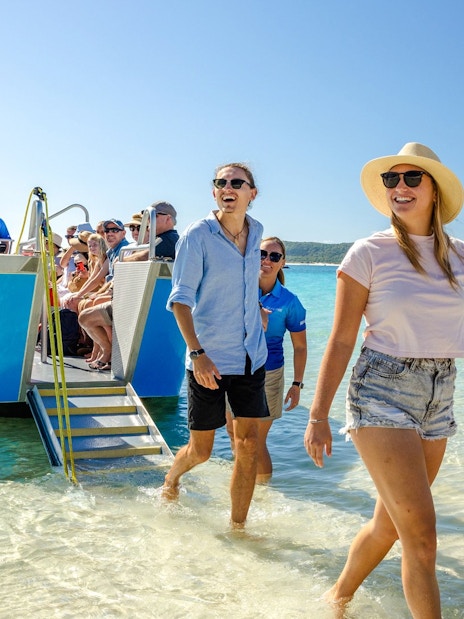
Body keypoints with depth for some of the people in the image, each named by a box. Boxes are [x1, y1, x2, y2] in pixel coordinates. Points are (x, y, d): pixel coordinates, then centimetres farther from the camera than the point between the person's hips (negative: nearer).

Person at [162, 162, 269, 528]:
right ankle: (171, 478, 40)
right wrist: (197, 352, -23)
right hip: (209, 359, -4)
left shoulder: (256, 232, 7)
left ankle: (238, 527, 18)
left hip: (250, 356, 5)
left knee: (248, 443, 3)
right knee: (201, 450, 6)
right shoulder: (197, 236, -11)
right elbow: (180, 299, -14)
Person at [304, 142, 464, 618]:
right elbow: (341, 342, -6)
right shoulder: (369, 253, -7)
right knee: (421, 531, -9)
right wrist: (318, 416, -8)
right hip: (381, 395, -5)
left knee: (390, 523, 16)